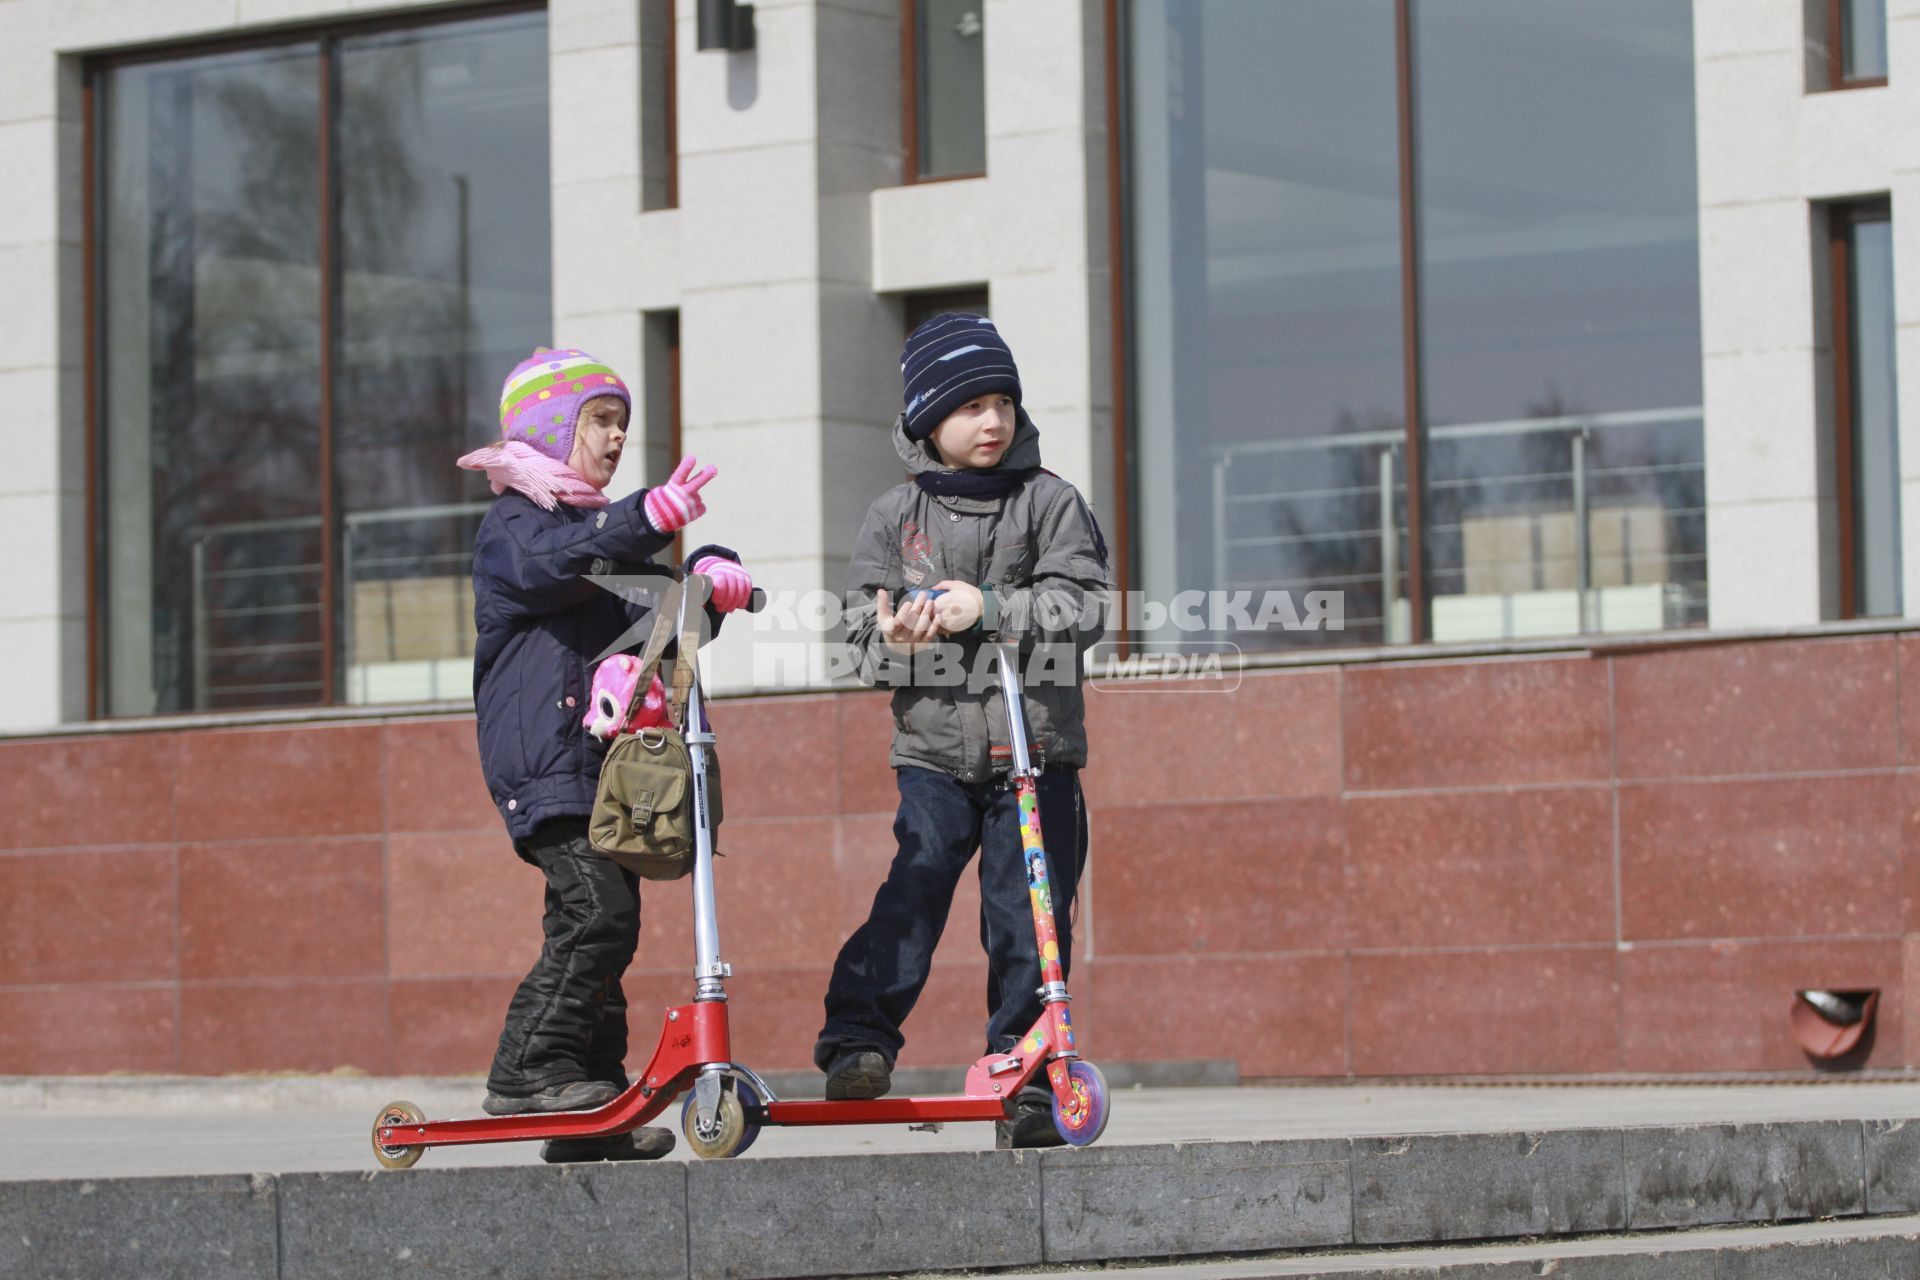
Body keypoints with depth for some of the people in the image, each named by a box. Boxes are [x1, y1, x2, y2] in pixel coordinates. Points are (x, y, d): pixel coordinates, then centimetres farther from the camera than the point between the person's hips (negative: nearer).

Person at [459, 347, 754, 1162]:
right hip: (544, 759, -9)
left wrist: (709, 577, -4)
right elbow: (558, 562, -27)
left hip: (604, 754, 9)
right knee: (597, 910, -20)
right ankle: (529, 1069, -15)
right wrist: (651, 519, -42)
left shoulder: (602, 524, 25)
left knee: (600, 921, 7)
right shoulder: (515, 525, -3)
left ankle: (593, 1111, 10)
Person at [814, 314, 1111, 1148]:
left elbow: (1081, 605, -7)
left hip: (1035, 747, 0)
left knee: (1028, 920, -1)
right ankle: (858, 1039, -14)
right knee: (912, 892, -17)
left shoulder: (1050, 502, 3)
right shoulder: (895, 518, 6)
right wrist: (892, 644, -17)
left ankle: (1027, 1083, 5)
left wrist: (988, 608, -19)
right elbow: (862, 635, 6)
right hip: (935, 749, 0)